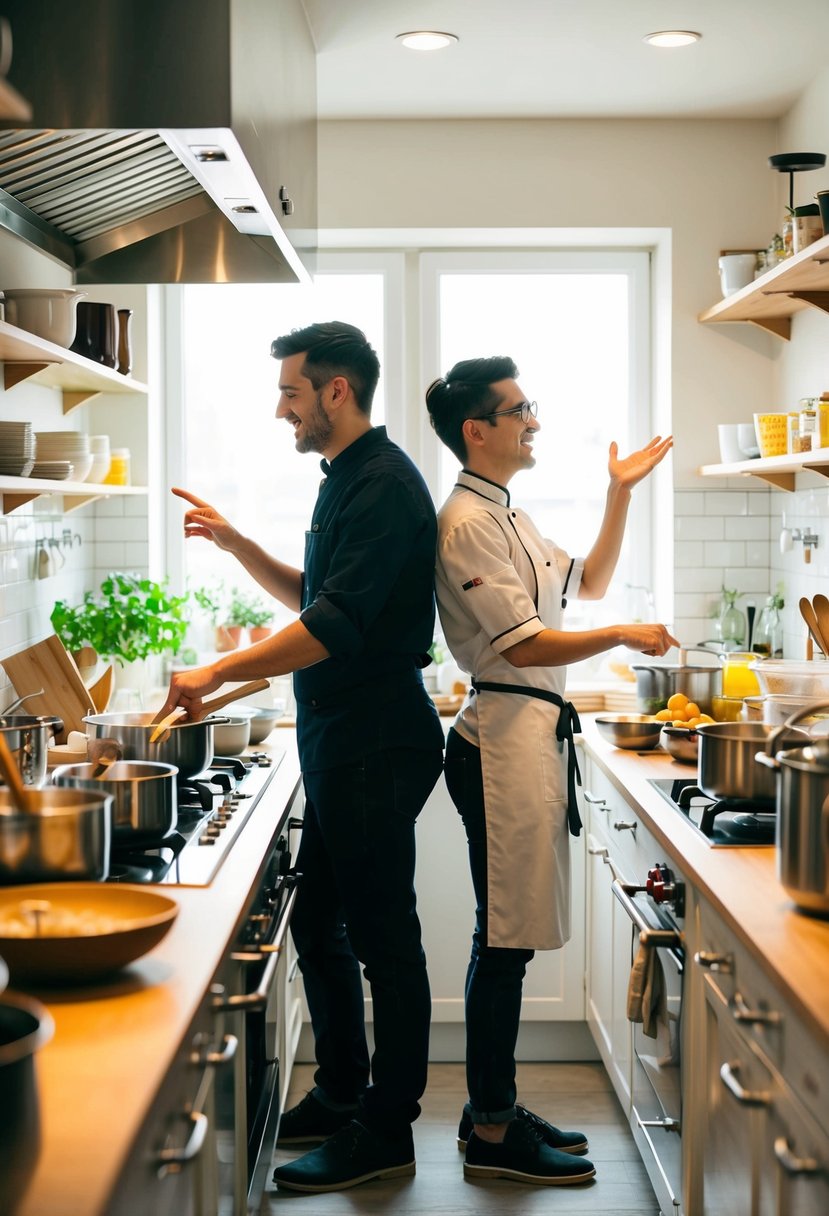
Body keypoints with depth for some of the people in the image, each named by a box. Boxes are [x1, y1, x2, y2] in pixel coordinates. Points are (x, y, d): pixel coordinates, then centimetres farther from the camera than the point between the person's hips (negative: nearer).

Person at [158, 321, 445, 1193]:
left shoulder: (384, 485, -16)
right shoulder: (347, 481, 15)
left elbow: (335, 624, -26)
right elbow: (312, 598, 24)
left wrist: (218, 673, -26)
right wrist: (234, 542, 12)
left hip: (375, 744, -10)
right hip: (341, 741, 10)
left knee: (382, 935, -1)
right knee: (319, 924, 17)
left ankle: (386, 1133, 10)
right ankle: (341, 1096, 31)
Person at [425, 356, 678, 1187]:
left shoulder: (506, 516, 18)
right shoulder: (468, 521, -14)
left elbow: (588, 582, 25)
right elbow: (526, 645, -18)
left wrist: (621, 493, 17)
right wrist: (626, 638, -7)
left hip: (531, 734, 10)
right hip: (507, 735, -10)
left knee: (509, 939, 15)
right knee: (505, 940, -3)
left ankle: (492, 1109, 25)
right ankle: (493, 1136, 6)